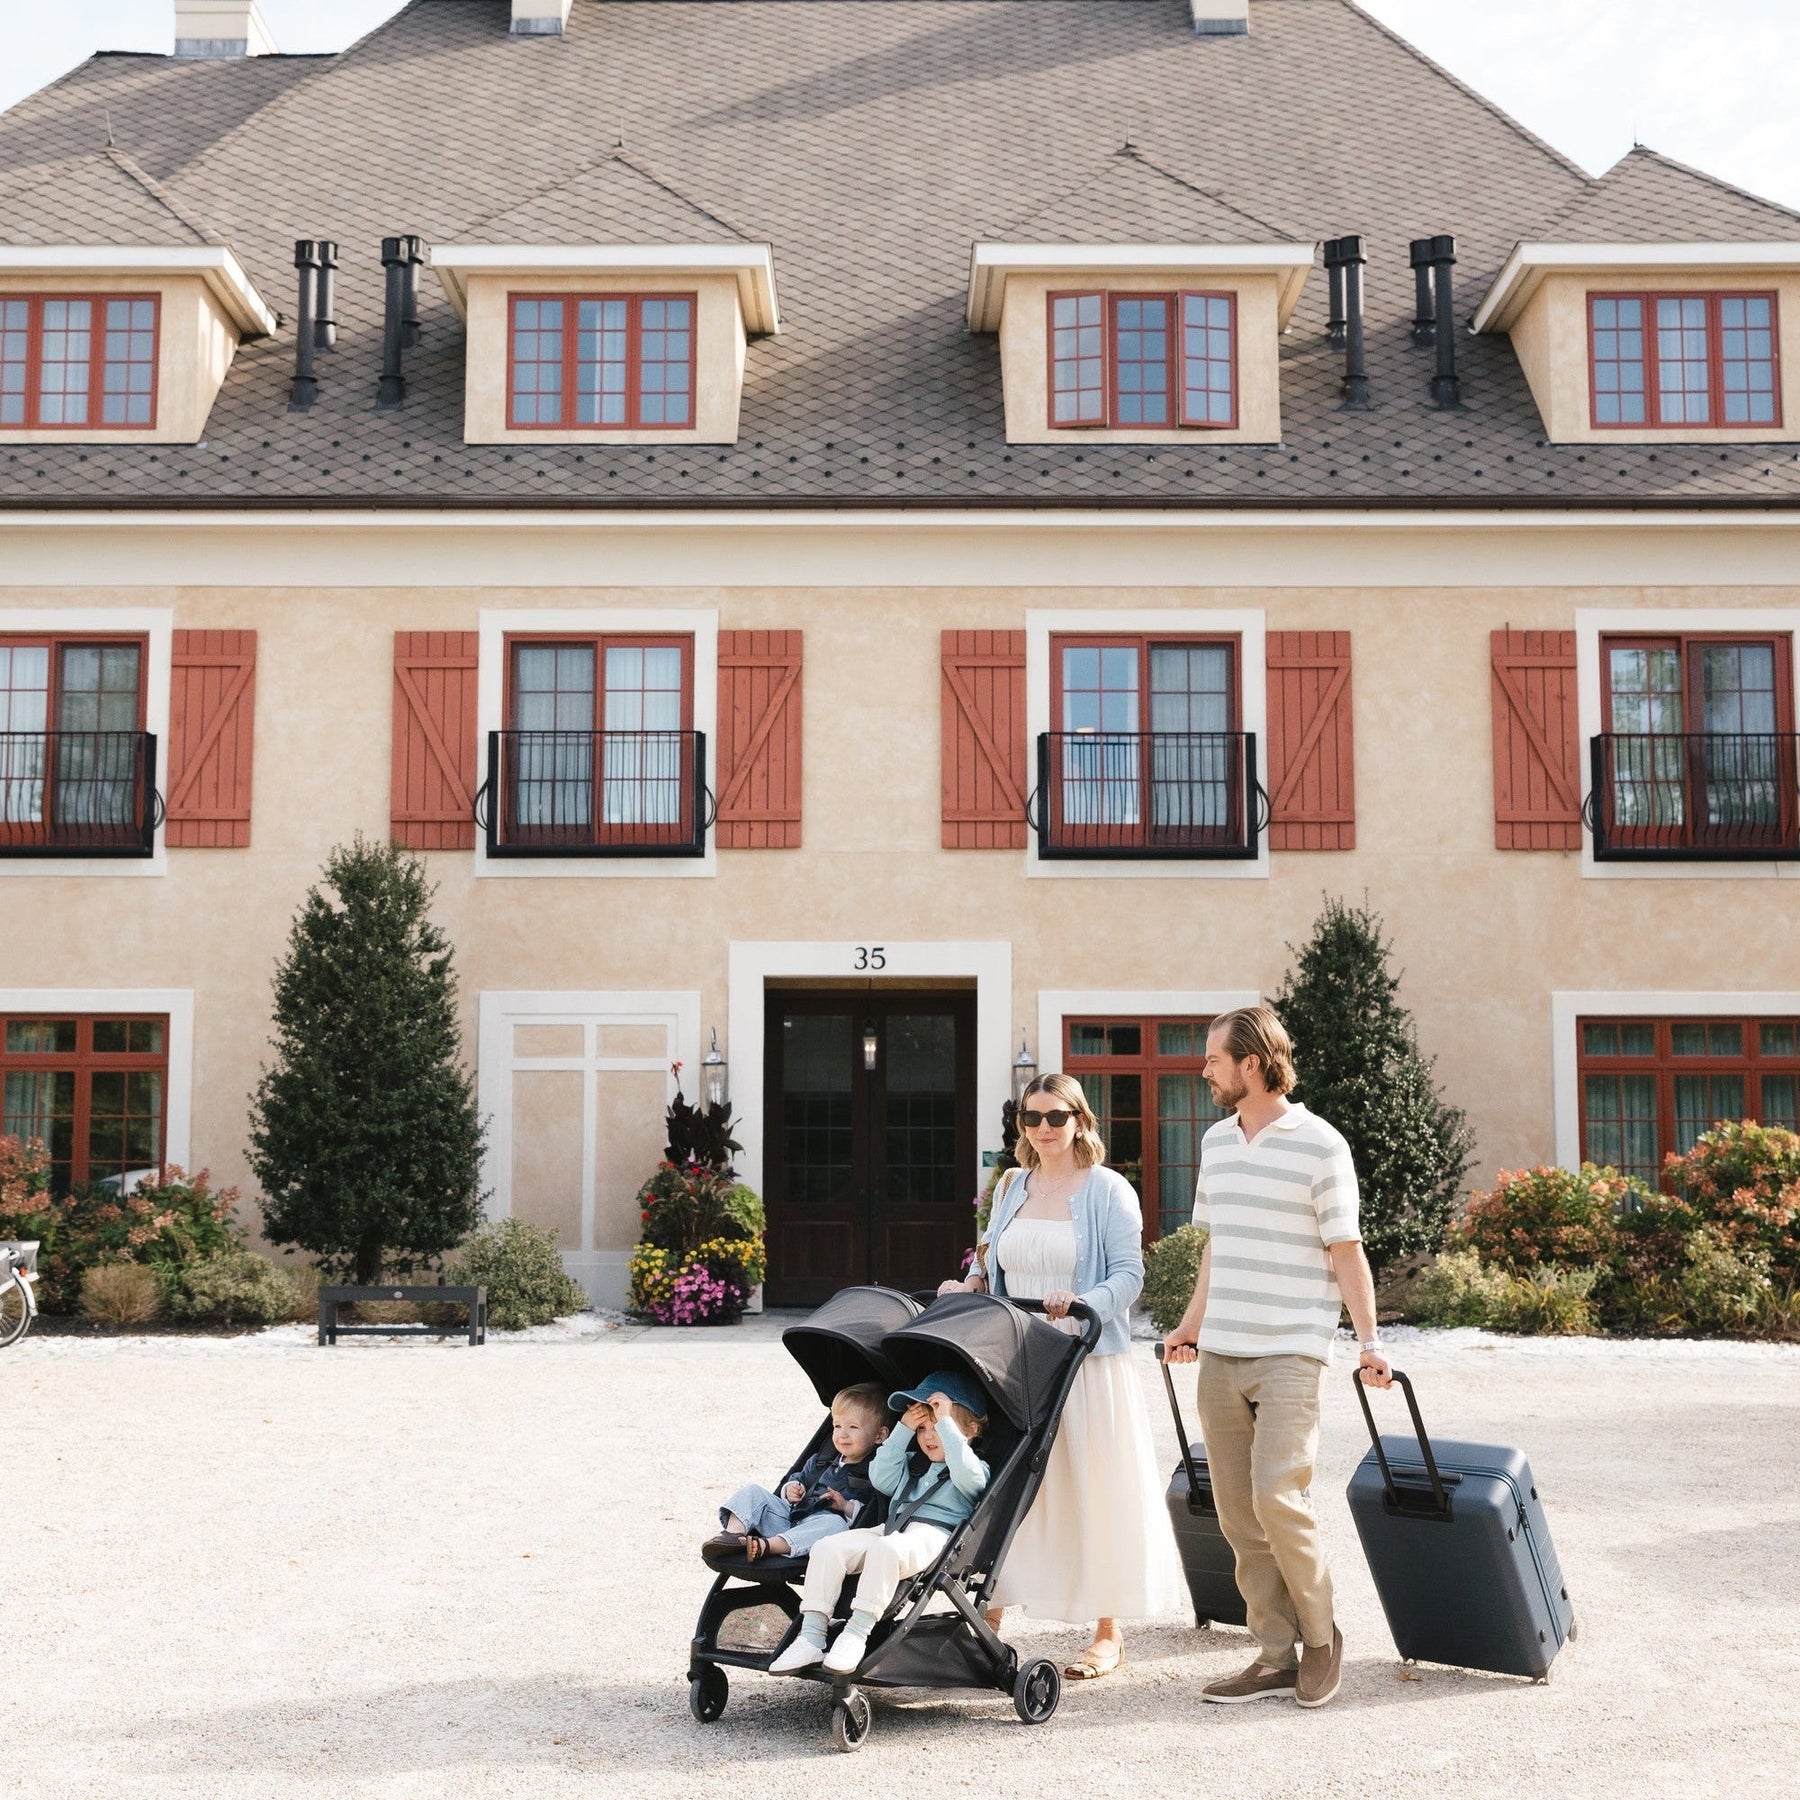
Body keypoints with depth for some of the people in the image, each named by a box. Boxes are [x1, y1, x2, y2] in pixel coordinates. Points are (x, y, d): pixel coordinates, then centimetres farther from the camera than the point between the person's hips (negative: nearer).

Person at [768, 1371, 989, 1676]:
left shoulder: (976, 1469, 10)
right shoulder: (913, 1464, 32)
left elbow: (966, 1473, -14)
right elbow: (881, 1478, 19)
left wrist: (945, 1421, -12)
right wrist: (903, 1431, 13)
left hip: (934, 1535, -7)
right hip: (891, 1528, 7)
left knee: (886, 1548, -40)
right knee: (827, 1547, -16)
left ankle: (857, 1633, -37)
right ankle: (812, 1636, -19)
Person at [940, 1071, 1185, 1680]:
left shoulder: (1108, 1190, -3)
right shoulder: (1011, 1189, 13)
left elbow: (1129, 1274, -9)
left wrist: (1083, 1302, -25)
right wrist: (969, 1286, -1)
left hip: (1087, 1361, -5)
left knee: (1093, 1491, 0)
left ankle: (1108, 1632, 11)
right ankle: (989, 1616, 13)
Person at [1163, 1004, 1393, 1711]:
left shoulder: (1320, 1145, -7)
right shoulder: (1216, 1141, 12)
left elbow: (1346, 1251, -6)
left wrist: (1370, 1343, -11)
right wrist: (1192, 1322, 19)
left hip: (1290, 1354, -6)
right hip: (1219, 1355, 7)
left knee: (1277, 1496, -15)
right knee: (1237, 1514, 5)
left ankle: (1320, 1636, 7)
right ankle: (1276, 1655, 12)